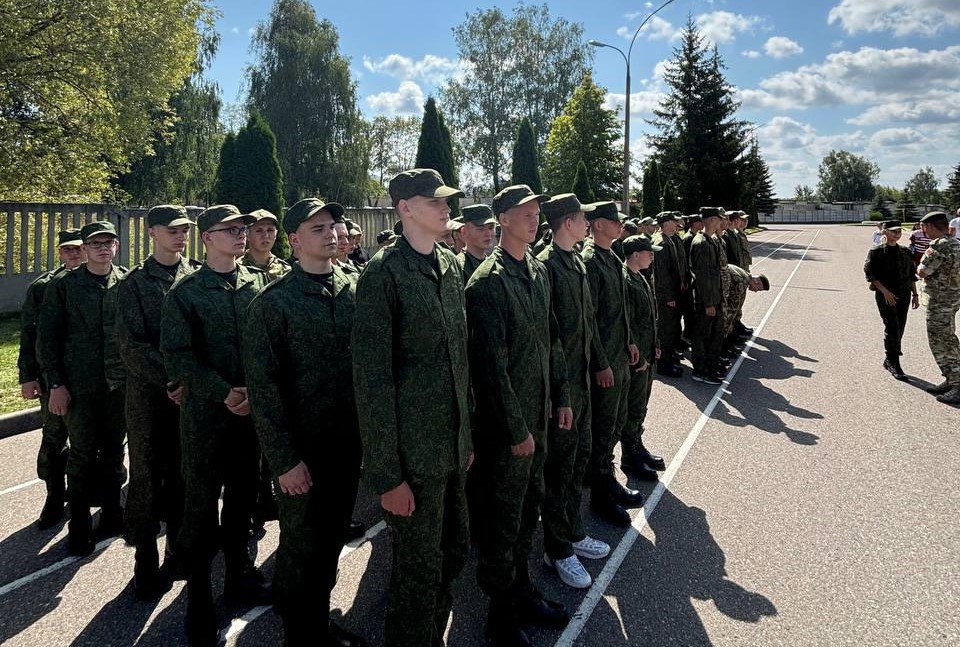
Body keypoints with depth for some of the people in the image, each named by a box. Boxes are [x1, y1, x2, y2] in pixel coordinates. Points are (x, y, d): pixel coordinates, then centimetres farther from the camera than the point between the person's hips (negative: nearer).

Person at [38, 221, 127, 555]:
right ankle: (79, 525, 19)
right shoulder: (63, 286, -1)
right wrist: (56, 384, -6)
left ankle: (111, 511, 29)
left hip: (120, 384, 2)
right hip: (79, 386, -2)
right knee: (83, 454, 5)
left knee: (113, 451, 13)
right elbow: (47, 338, -1)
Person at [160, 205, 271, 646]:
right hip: (205, 414, -3)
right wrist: (225, 393, -14)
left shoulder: (260, 282, 6)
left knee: (243, 496, 15)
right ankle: (198, 597, 19)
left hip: (253, 409, 3)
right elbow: (176, 354, -8)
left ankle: (239, 575, 33)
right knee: (201, 504, 5)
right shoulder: (186, 292, -4)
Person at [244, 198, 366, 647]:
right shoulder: (272, 303, -9)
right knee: (301, 547, 8)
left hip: (348, 442, 5)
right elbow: (262, 387, -11)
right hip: (302, 449, -4)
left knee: (332, 541, 18)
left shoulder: (354, 291, 3)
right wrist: (285, 459, -13)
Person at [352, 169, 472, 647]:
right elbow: (372, 379, -16)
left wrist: (467, 436, 15)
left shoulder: (451, 266, 8)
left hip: (453, 445, 7)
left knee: (454, 553, 19)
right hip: (412, 453, -7)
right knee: (420, 571, 7)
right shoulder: (383, 273, -15)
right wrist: (386, 475, -16)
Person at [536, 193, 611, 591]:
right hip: (559, 379, -9)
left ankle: (572, 532, 34)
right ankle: (558, 549, 17)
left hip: (580, 375, 9)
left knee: (580, 453, 18)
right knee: (561, 462, 2)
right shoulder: (546, 265, -18)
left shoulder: (577, 263, 11)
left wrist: (598, 362, 17)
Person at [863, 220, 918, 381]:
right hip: (885, 295, -5)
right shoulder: (876, 252, -3)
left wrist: (915, 295, 13)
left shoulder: (905, 252, 13)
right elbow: (870, 273, -10)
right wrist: (885, 291, -18)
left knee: (899, 329, 7)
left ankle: (889, 361, 21)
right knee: (892, 328, -11)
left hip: (903, 295, 5)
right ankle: (894, 364, -5)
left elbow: (912, 275, 18)